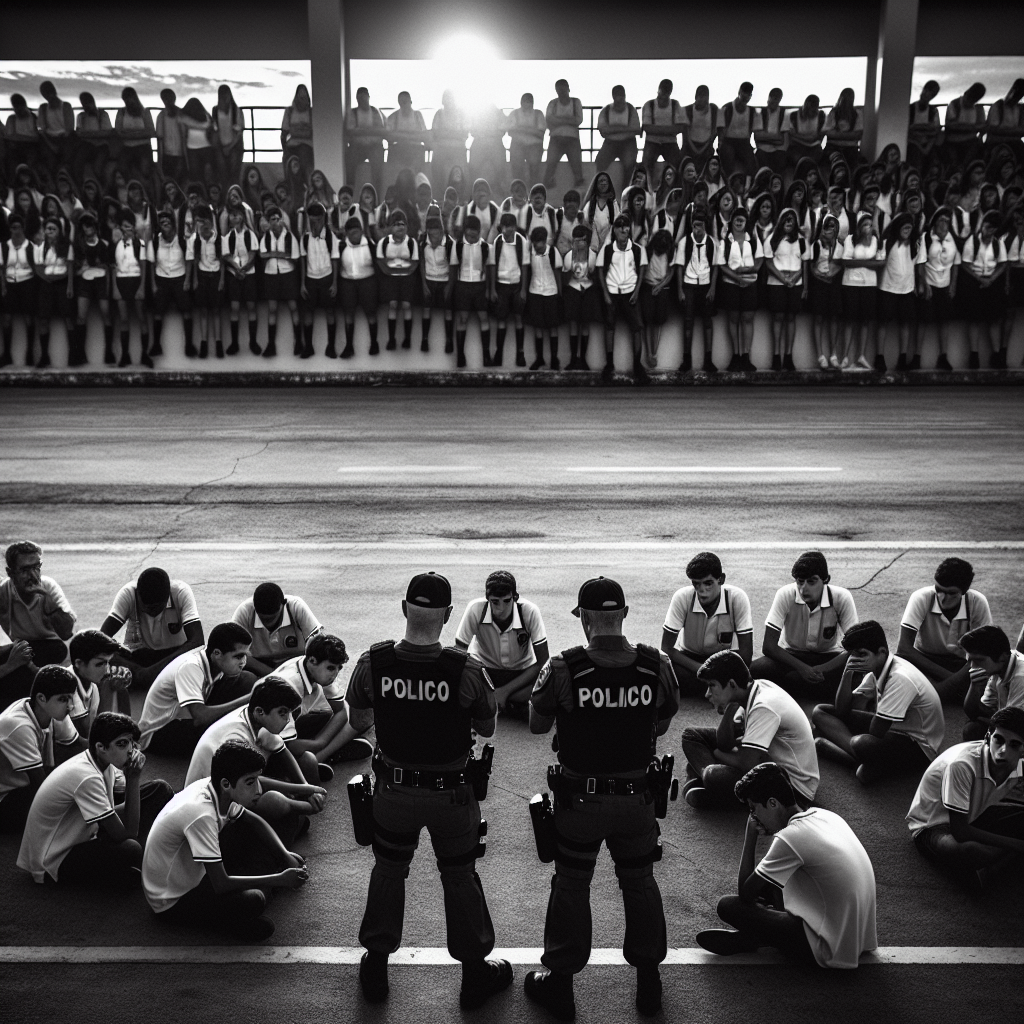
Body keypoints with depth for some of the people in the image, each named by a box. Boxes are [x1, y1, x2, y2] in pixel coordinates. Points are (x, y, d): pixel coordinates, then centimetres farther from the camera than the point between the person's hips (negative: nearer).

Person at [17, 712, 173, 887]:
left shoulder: (104, 762, -5)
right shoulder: (87, 777, -32)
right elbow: (125, 834, -29)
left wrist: (132, 778, -15)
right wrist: (133, 779, -26)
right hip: (53, 865, -9)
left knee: (159, 789, 2)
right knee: (129, 850, -39)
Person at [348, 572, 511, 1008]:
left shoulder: (372, 663, -18)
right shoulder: (465, 670, -23)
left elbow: (357, 722, -2)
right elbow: (487, 728, -7)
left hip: (393, 790, 2)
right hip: (451, 794, -1)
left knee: (388, 871, 23)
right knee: (460, 876, 18)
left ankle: (375, 969, 36)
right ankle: (474, 973, 31)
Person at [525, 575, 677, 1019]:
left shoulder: (563, 670, -22)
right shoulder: (657, 666, -15)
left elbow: (537, 726, -6)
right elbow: (661, 726, 2)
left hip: (580, 799, -2)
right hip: (637, 797, 2)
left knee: (571, 885, 17)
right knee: (640, 882, 22)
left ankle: (560, 983, 30)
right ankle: (648, 982, 35)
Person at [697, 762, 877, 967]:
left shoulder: (790, 838, -22)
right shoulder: (826, 816, 3)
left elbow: (745, 893, -12)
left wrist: (750, 837, -6)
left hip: (833, 950, -9)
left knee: (728, 906, -8)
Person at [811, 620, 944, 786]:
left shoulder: (900, 678, -29)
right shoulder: (875, 668, -1)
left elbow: (876, 731, -29)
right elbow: (842, 711, -1)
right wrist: (848, 673, -14)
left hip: (919, 747, -10)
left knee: (863, 744, -43)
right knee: (820, 712, -1)